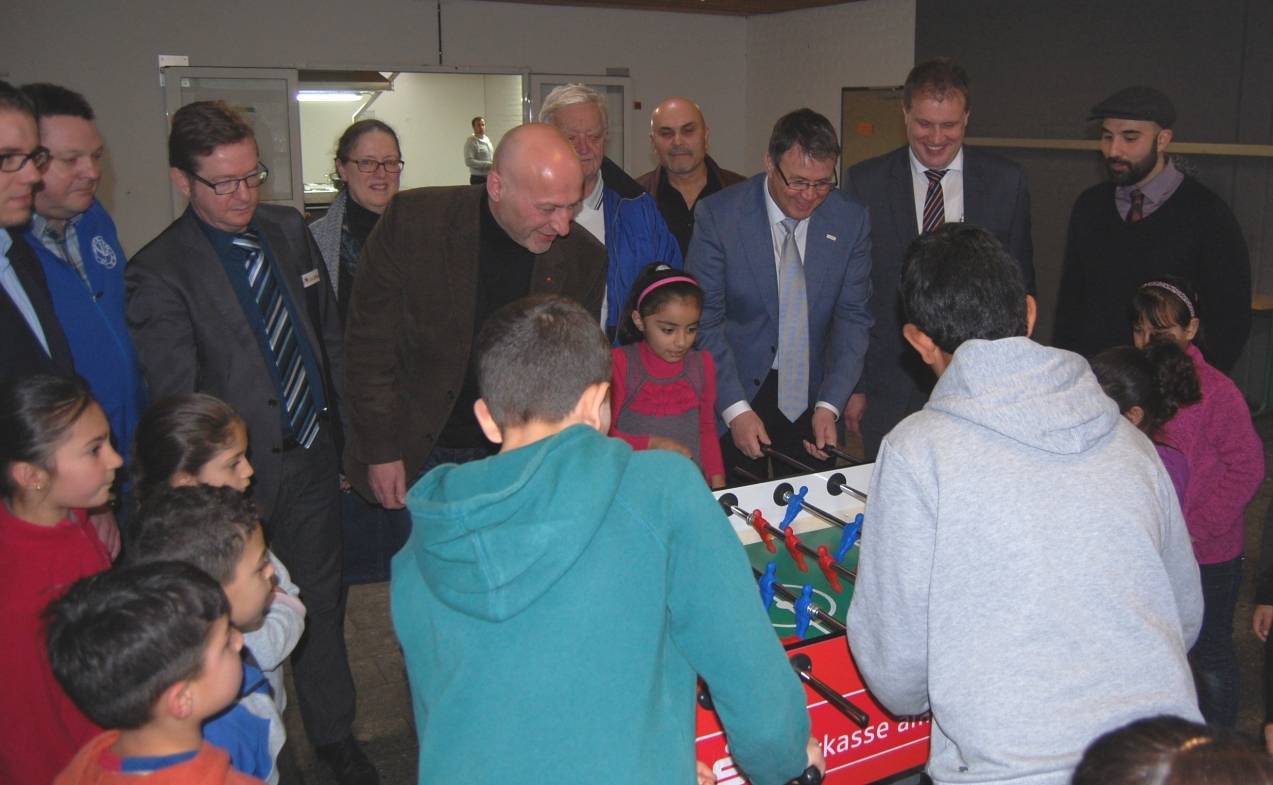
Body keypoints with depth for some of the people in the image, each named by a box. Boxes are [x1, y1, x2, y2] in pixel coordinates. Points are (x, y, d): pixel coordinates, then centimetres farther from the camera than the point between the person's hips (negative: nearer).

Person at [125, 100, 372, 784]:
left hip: (313, 455, 5)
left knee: (321, 600, 18)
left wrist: (345, 427, 10)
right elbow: (175, 403, -15)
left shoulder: (288, 230, 3)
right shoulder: (158, 273, -15)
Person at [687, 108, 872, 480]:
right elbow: (704, 320, -11)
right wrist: (735, 409, -19)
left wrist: (828, 406, -13)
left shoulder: (850, 220, -3)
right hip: (738, 397, -2)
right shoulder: (718, 215, -11)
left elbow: (853, 319, -2)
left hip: (812, 401, 2)